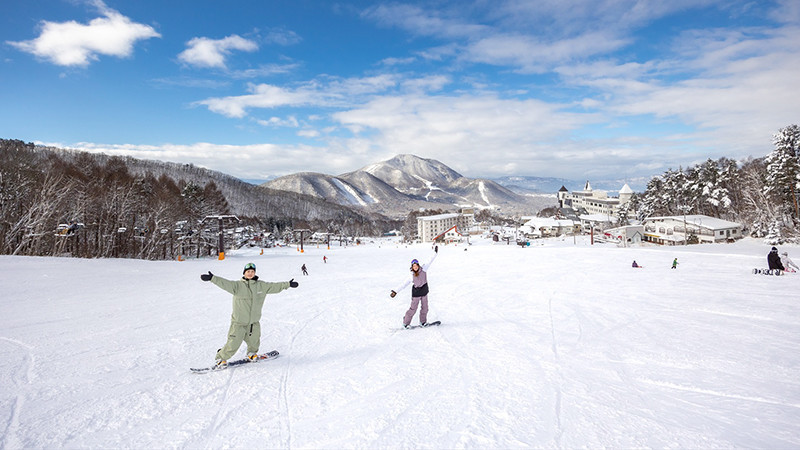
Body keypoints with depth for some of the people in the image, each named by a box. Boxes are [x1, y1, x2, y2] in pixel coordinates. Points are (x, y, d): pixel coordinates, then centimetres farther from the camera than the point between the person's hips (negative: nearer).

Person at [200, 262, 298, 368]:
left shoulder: (261, 286, 3)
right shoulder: (238, 285, -9)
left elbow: (274, 286, 13)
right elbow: (225, 283, -21)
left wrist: (287, 284, 18)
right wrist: (212, 278, -36)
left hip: (254, 322, 4)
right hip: (239, 323, -4)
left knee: (254, 342, 17)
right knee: (233, 344, -3)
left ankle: (252, 353, 46)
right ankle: (221, 358, 19)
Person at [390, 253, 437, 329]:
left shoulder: (423, 270, -6)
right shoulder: (412, 276, -10)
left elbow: (430, 261, -2)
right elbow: (405, 284, -7)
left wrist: (436, 252, -4)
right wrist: (395, 291, -10)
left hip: (424, 292, 3)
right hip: (416, 293, -3)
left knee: (425, 308, 11)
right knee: (413, 309, -1)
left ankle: (423, 321, 30)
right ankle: (406, 323, 12)